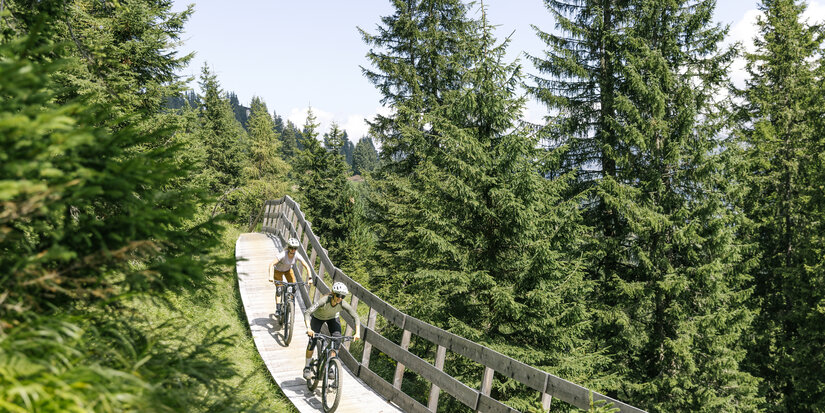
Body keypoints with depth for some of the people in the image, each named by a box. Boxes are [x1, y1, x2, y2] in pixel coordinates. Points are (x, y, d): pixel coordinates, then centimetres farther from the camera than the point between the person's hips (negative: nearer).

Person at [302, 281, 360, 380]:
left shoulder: (343, 304, -33)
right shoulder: (324, 300, -42)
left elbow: (355, 317, -23)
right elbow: (307, 313, -47)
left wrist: (357, 333, -34)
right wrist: (308, 328, -60)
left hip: (332, 318, 2)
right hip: (318, 317, -2)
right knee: (312, 340, -15)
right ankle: (307, 368, 5)